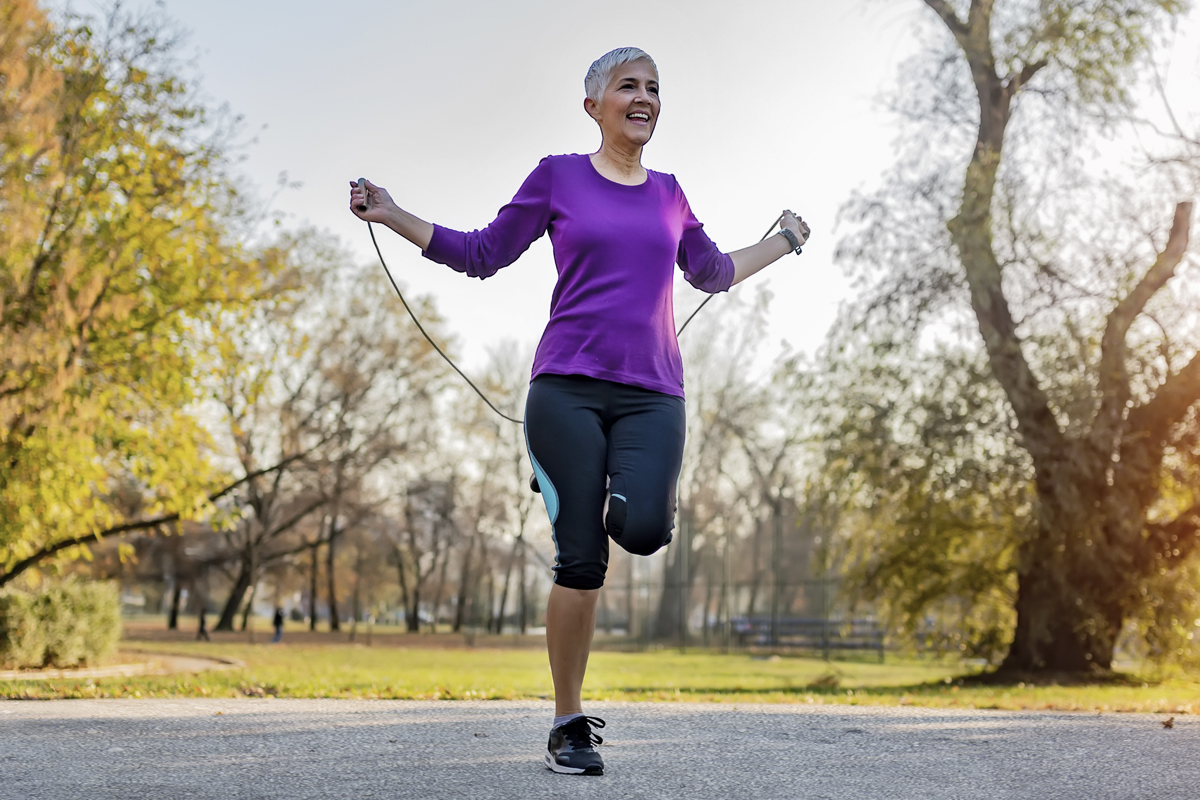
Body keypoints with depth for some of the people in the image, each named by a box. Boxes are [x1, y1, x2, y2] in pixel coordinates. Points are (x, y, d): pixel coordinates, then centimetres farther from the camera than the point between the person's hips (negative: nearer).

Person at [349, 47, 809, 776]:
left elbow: (712, 272, 33)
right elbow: (482, 255, 14)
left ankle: (626, 494, 11)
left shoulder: (668, 194, 16)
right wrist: (392, 216, 7)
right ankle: (570, 724, 4)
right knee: (580, 561, -8)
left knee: (644, 529, -26)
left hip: (653, 395, 2)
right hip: (568, 388, -2)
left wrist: (783, 243, 36)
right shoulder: (558, 177, 7)